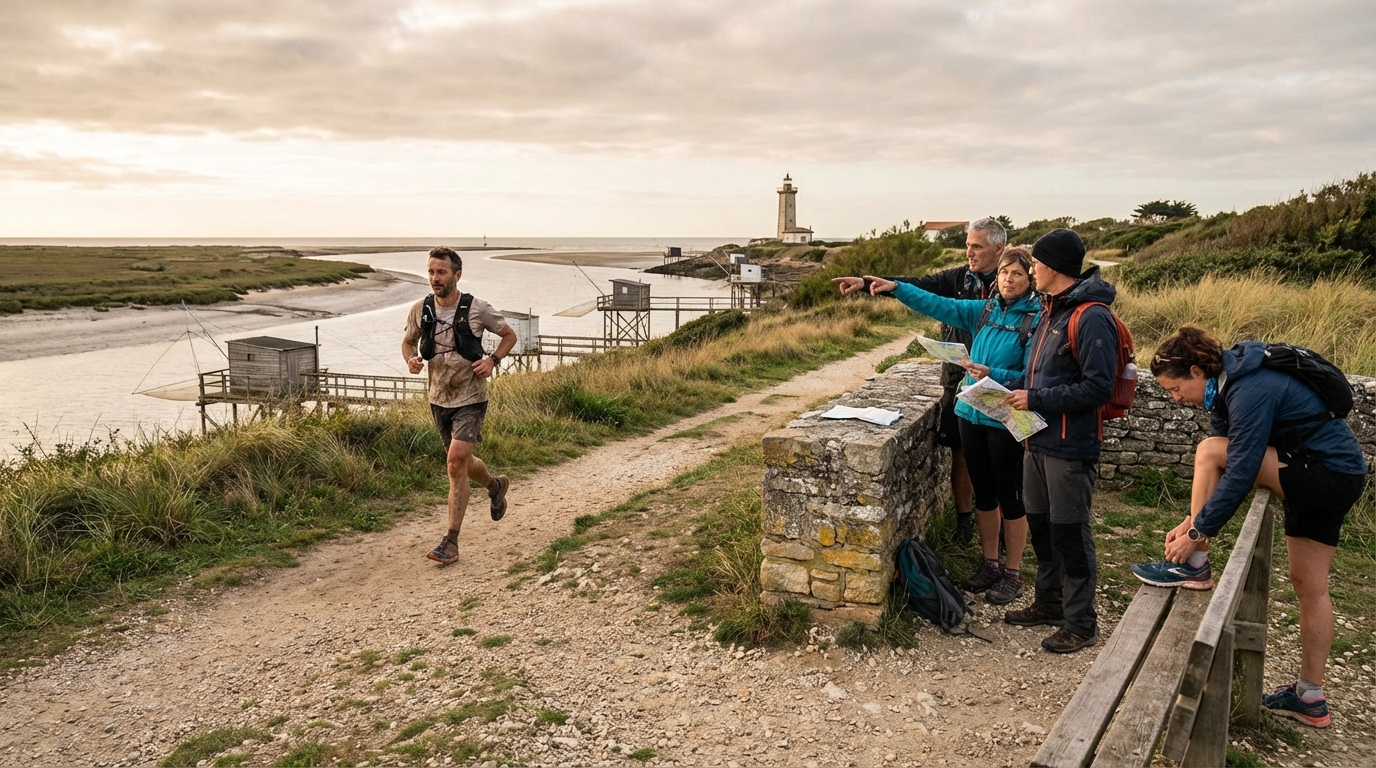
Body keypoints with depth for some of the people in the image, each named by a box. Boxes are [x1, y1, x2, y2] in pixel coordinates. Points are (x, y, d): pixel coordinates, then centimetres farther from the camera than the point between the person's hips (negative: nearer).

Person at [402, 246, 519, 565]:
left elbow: (509, 336, 3)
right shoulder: (420, 310, -4)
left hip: (470, 399, -5)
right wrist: (411, 359, -8)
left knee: (456, 463, -16)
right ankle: (495, 485, 52)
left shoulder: (477, 308, -12)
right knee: (461, 462, 19)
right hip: (438, 399, 5)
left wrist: (492, 360, -14)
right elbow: (408, 341, 14)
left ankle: (451, 542, -8)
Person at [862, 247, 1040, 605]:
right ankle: (990, 564, 31)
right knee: (983, 493, 16)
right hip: (972, 413, 6)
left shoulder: (1036, 319, -10)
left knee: (1009, 497, 6)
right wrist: (896, 288, -2)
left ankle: (1013, 573, 21)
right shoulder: (984, 310, 7)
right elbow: (939, 305, 5)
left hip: (1006, 420, -6)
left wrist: (993, 375, -26)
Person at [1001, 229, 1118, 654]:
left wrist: (1036, 400, -19)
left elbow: (1098, 387, -22)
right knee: (1040, 526, 18)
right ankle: (1049, 603, 34)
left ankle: (1081, 624, 15)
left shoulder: (1091, 317, -17)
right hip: (1040, 439, 9)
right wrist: (1019, 396, 6)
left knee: (1070, 533, 1)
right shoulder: (1052, 310, 13)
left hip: (1070, 446, -9)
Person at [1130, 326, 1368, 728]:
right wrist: (1193, 520, -2)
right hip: (1333, 476, 10)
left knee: (1211, 452, -19)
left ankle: (1194, 566, -10)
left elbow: (1240, 472, -28)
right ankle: (1310, 696, 23)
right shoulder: (1227, 381, 4)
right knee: (1309, 585, 13)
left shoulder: (1251, 390, -25)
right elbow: (1225, 467, 6)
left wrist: (1198, 533, -22)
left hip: (1330, 475, -10)